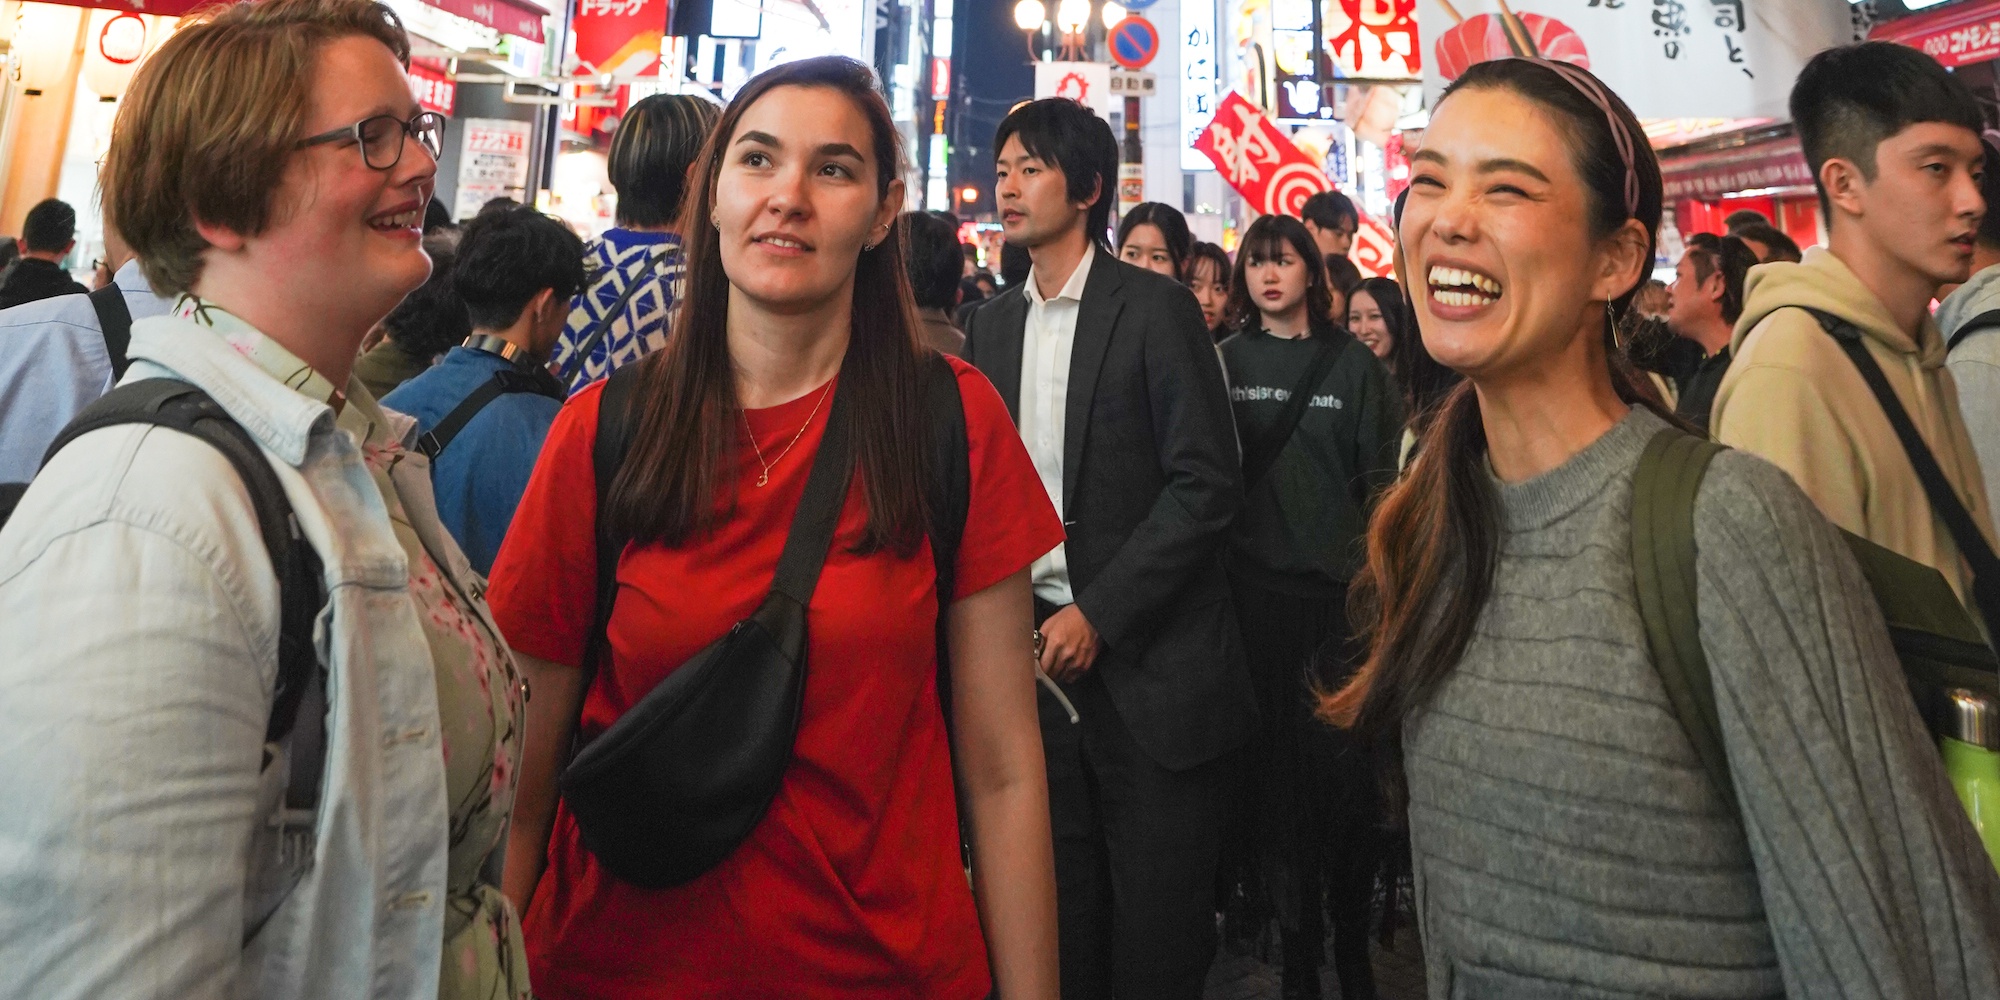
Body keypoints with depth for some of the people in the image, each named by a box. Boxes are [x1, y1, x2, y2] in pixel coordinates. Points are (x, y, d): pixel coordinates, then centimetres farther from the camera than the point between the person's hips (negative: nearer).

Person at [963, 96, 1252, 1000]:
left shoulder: (1156, 308, -7)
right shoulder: (993, 321, 10)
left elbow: (1208, 482, -12)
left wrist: (1098, 612, -15)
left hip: (1146, 652, -5)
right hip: (1038, 647, 5)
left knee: (1156, 927, 7)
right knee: (1063, 905, 16)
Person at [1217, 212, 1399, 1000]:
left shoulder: (1352, 363, 5)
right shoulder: (1227, 360, 7)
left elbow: (1382, 478, 3)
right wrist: (1218, 575, 0)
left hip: (1336, 592, 0)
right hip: (1253, 589, 1)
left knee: (1344, 765, 2)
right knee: (1273, 763, 5)